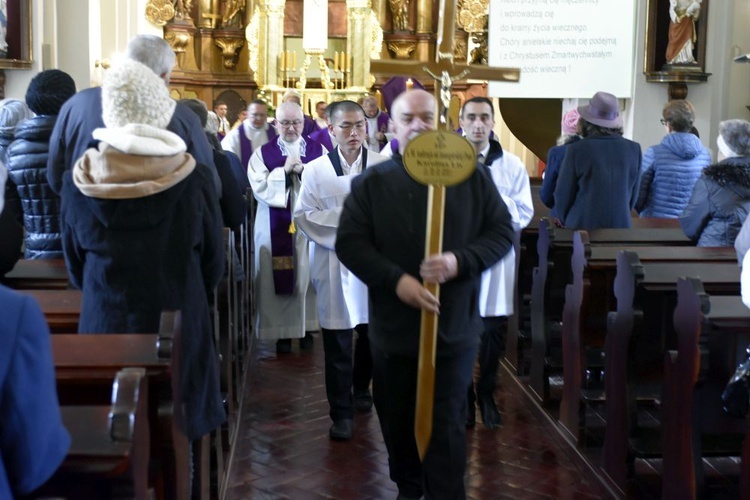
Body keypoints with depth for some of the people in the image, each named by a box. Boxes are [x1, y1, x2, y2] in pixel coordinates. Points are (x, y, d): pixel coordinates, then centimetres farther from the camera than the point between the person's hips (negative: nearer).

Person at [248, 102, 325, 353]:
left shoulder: (318, 150, 6)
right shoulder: (263, 153, 4)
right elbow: (259, 187, -7)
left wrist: (304, 171, -16)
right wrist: (284, 171, -15)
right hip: (276, 226, -1)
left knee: (309, 274, 6)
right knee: (280, 278, 0)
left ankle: (307, 327, 18)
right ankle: (282, 331, 10)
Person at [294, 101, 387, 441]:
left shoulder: (384, 167, -3)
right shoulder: (316, 170, -1)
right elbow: (303, 215, -4)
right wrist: (343, 218, -14)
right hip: (334, 265, -1)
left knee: (373, 334, 15)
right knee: (337, 344, 3)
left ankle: (361, 388, 40)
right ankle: (341, 412, 15)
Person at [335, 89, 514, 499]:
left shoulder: (472, 177, 0)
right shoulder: (371, 183, 0)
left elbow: (502, 232, 1)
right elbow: (349, 243, -5)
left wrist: (460, 261, -18)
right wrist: (396, 280, -20)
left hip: (453, 326, -1)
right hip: (393, 326, 1)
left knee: (447, 427, 4)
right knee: (397, 421, 16)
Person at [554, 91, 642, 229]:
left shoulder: (576, 150, -10)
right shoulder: (633, 150, 0)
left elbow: (563, 195, -2)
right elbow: (633, 195, 9)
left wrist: (567, 222, 15)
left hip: (582, 228, -3)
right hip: (621, 226, 3)